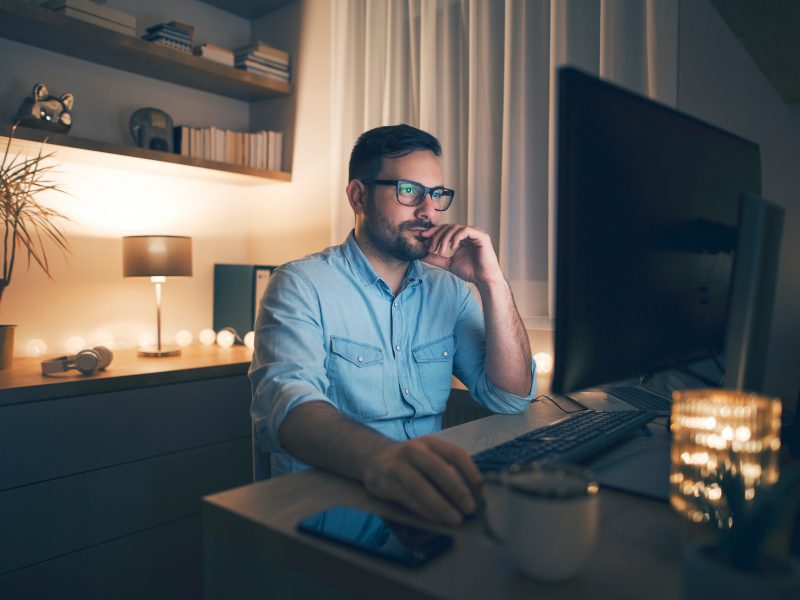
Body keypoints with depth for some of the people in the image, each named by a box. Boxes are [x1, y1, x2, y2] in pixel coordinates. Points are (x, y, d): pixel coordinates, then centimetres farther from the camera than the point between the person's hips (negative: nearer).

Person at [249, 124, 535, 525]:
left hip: (429, 496, 5)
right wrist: (377, 458, -46)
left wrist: (491, 281, -8)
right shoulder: (301, 285, -7)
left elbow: (512, 398, 3)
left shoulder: (448, 290, 10)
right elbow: (286, 401, -25)